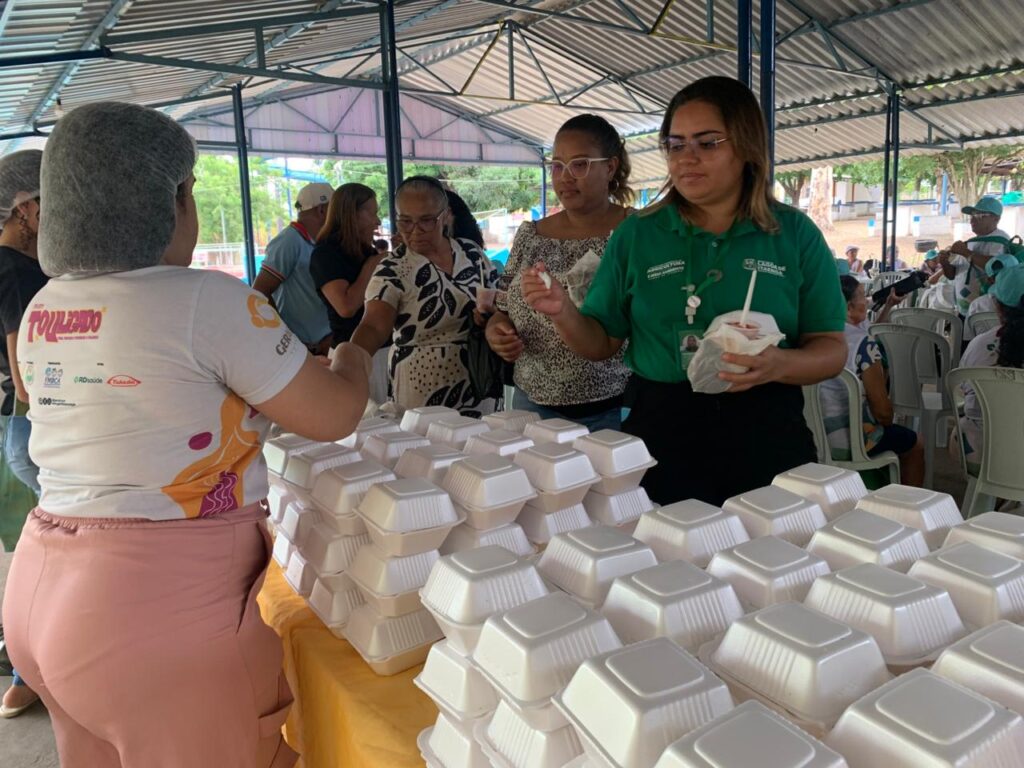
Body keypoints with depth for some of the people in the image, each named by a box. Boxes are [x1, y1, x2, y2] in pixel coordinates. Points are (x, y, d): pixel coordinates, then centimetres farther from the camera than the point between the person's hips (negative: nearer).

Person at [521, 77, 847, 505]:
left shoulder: (795, 234, 1)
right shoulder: (636, 234, 3)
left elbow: (831, 350, 1)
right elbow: (603, 343, 5)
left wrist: (778, 365, -19)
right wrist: (563, 313, -14)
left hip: (765, 439, 0)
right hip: (661, 437, 0)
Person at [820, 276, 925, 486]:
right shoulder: (863, 343, -19)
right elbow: (882, 410, -16)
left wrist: (888, 306, 28)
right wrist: (887, 421, 5)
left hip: (813, 435, 7)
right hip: (846, 441, -7)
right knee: (914, 445, 22)